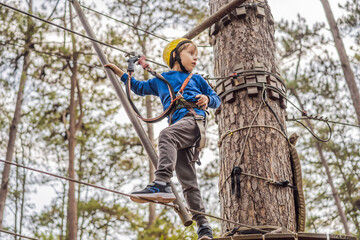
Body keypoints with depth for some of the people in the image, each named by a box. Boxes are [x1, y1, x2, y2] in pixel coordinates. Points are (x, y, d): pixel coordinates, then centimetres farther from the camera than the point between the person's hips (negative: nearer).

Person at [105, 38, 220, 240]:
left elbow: (217, 100, 25)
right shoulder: (160, 81, 31)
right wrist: (119, 72, 37)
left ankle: (162, 184, -52)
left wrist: (207, 99, 2)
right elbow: (139, 87, 42)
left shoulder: (196, 79, 26)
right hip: (178, 128, 3)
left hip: (194, 119, -3)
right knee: (188, 182, -6)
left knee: (167, 135, -36)